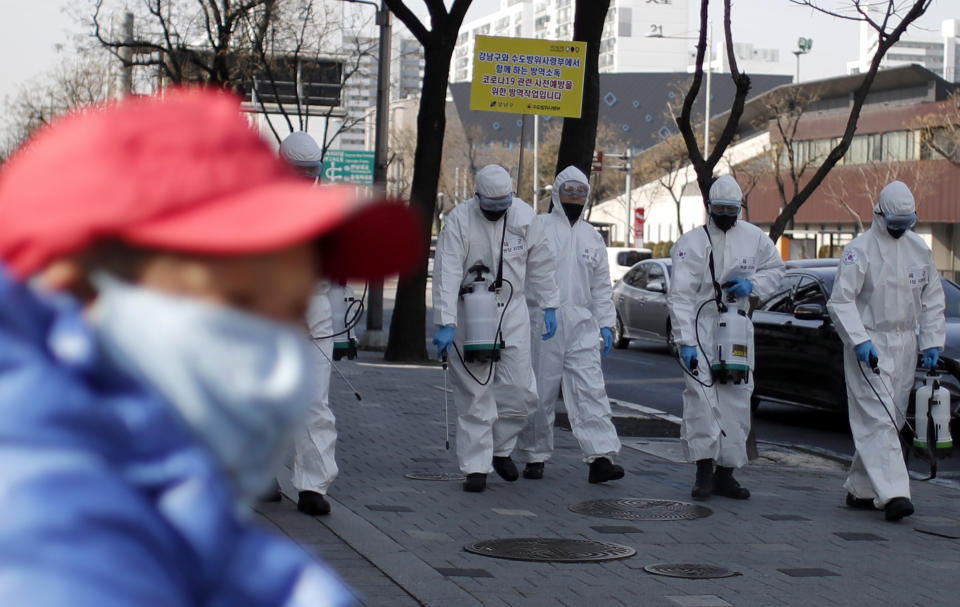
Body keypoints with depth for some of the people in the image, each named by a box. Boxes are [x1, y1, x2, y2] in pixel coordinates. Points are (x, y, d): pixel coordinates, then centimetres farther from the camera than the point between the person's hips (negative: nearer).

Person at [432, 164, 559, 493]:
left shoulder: (523, 214, -3)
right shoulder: (459, 220, -15)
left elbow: (540, 262, 10)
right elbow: (447, 274, -20)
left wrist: (549, 306, 9)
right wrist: (446, 324, -27)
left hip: (512, 310, 3)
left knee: (522, 392, 2)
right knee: (475, 394, -2)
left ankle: (500, 449, 25)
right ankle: (476, 467, 5)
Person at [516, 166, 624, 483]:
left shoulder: (592, 237, 18)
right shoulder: (538, 227, 3)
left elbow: (602, 287, 21)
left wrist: (606, 324, 11)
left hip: (581, 326, 3)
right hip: (542, 323, -3)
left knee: (591, 390, -8)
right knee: (540, 393, 3)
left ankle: (601, 457, -15)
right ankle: (534, 456, 15)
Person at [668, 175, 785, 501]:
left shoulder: (753, 237, 4)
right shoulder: (692, 243, -9)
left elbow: (776, 269, 18)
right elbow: (679, 296, -12)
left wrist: (752, 284, -4)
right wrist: (685, 341, -20)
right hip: (700, 325, -4)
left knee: (737, 400, 5)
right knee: (701, 396, -16)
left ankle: (725, 473, 13)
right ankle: (704, 470, -12)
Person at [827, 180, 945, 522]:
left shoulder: (919, 249, 10)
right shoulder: (860, 250, -8)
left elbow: (932, 299, 17)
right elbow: (840, 301, -12)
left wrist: (932, 341, 7)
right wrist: (859, 341, -21)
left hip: (904, 346, 6)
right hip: (868, 345, -6)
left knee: (890, 421, 9)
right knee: (878, 420, -14)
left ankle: (860, 490, 19)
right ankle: (892, 493, -22)